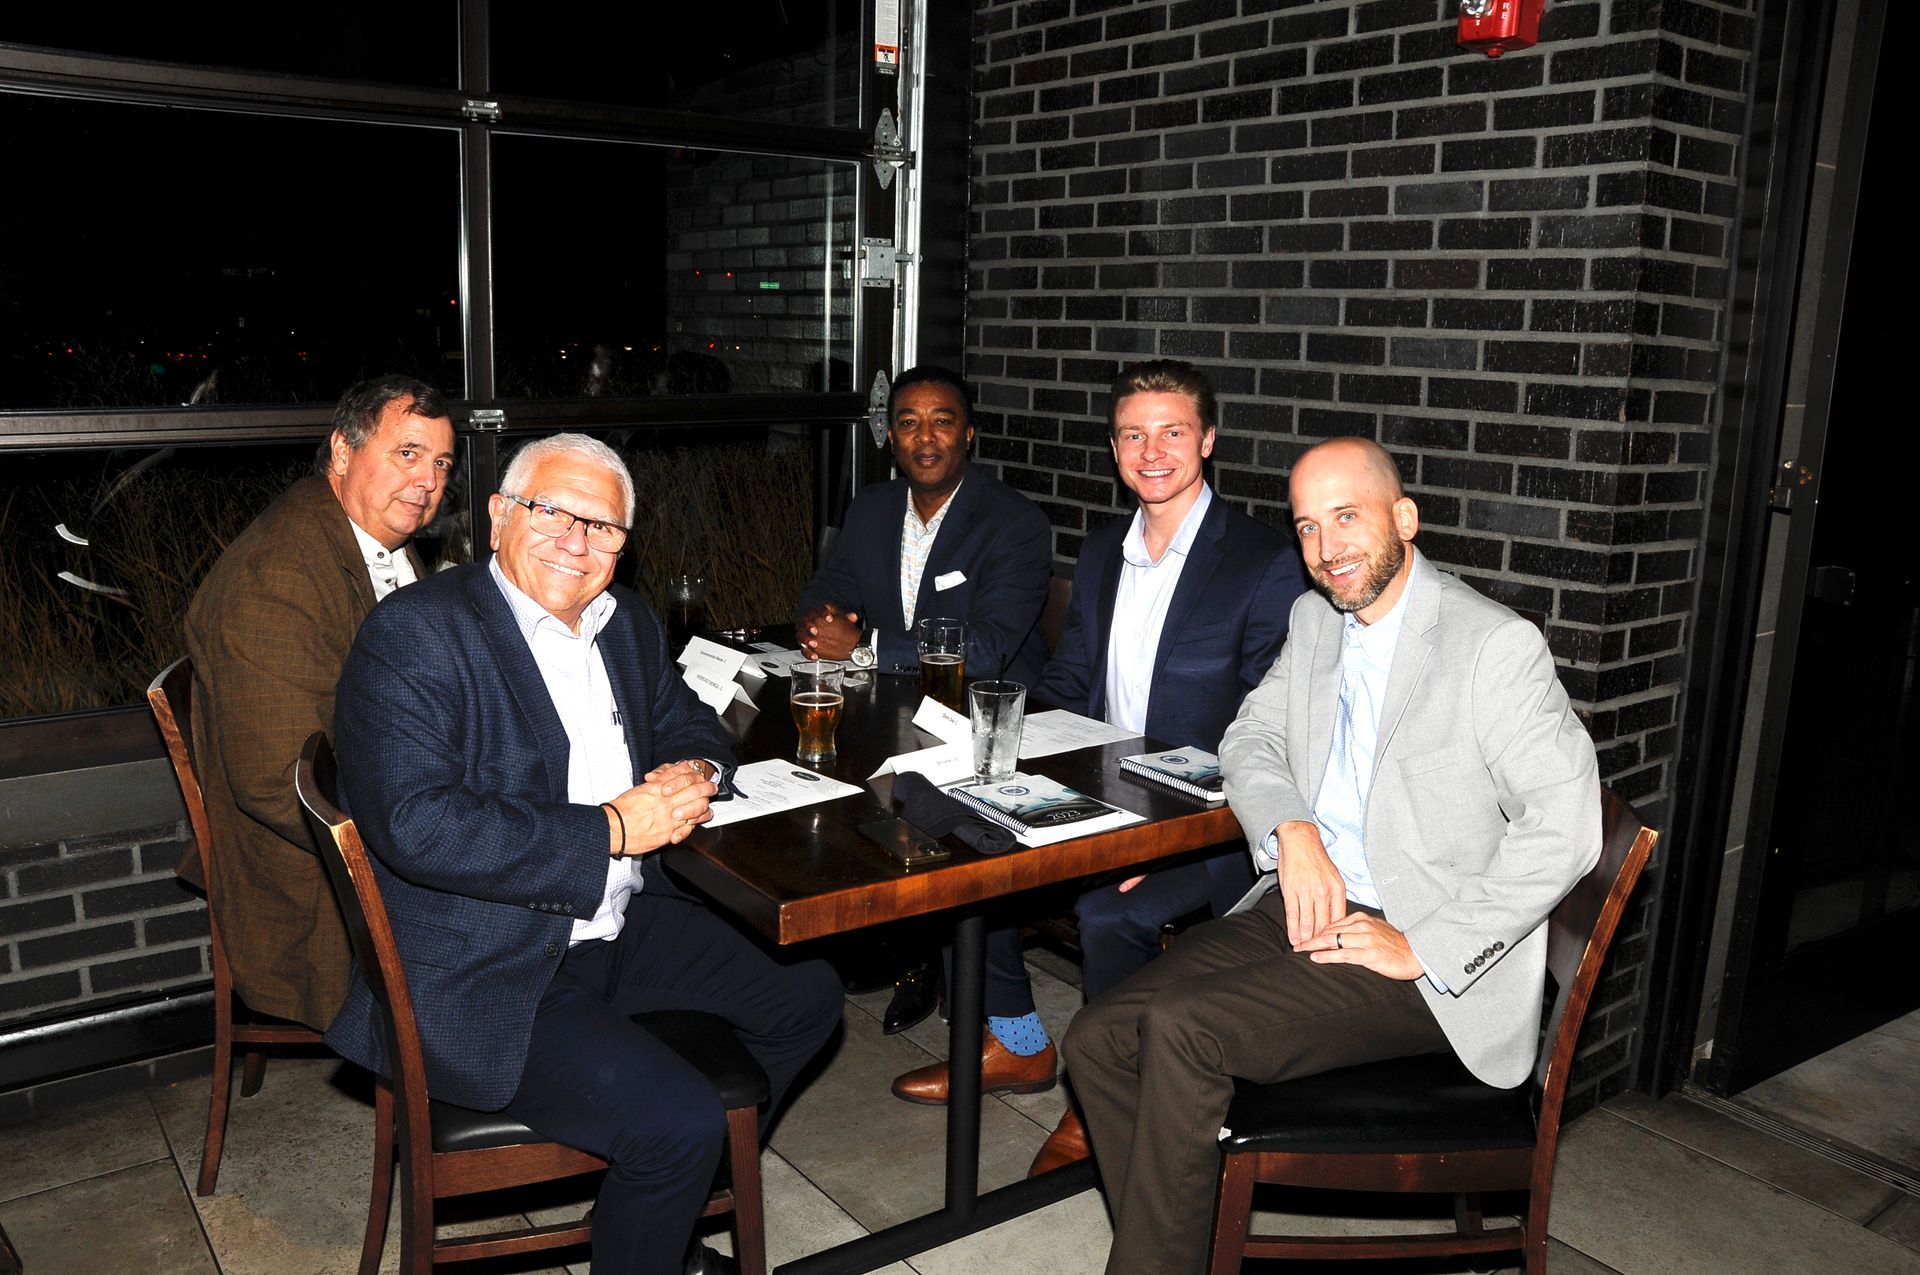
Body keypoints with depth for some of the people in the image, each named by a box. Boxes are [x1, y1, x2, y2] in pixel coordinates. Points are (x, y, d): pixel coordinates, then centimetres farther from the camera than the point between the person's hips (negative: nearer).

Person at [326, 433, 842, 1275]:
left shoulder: (627, 622, 9)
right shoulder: (414, 637, -16)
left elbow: (691, 726, 22)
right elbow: (416, 826, -26)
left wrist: (691, 777, -5)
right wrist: (613, 829, -23)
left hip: (616, 930, 9)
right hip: (479, 976, -8)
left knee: (806, 996, 12)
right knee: (679, 1120, -23)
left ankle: (672, 1202, 28)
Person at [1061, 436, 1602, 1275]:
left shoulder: (1496, 646, -11)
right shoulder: (1313, 621, 12)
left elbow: (1565, 823, -17)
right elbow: (1249, 741, 16)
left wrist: (1426, 948, -19)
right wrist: (1293, 834, -6)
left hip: (1422, 964, -7)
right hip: (1300, 910, 7)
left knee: (1180, 1028, -26)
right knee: (1098, 1040, -12)